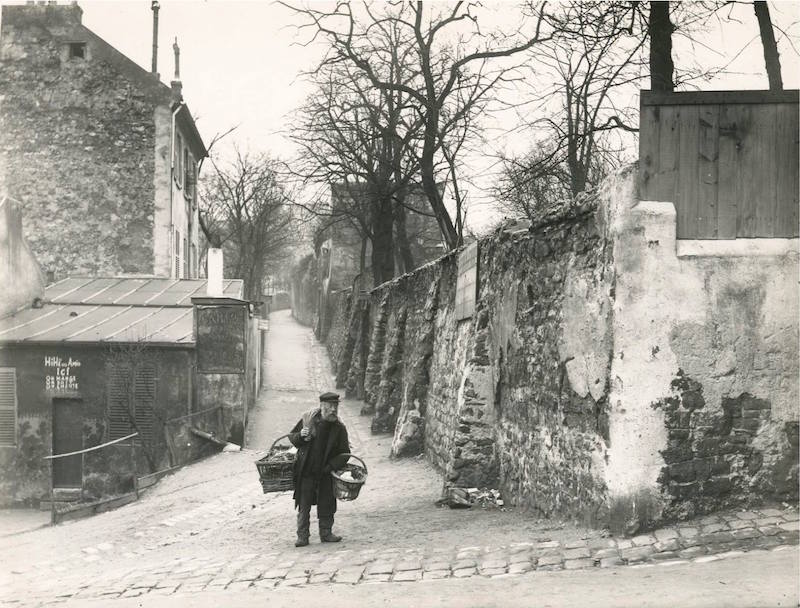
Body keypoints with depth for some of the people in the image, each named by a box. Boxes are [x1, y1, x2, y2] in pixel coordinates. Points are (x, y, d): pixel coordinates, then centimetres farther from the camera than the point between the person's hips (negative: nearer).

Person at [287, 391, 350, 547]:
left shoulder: (339, 428, -4)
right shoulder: (308, 419, -4)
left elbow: (344, 454, -1)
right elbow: (292, 437, 8)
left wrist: (330, 467, -13)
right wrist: (300, 436, -15)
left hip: (326, 475, 1)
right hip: (306, 471, -1)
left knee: (326, 505, 7)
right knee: (304, 505, 1)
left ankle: (326, 533, 21)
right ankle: (302, 536, 7)